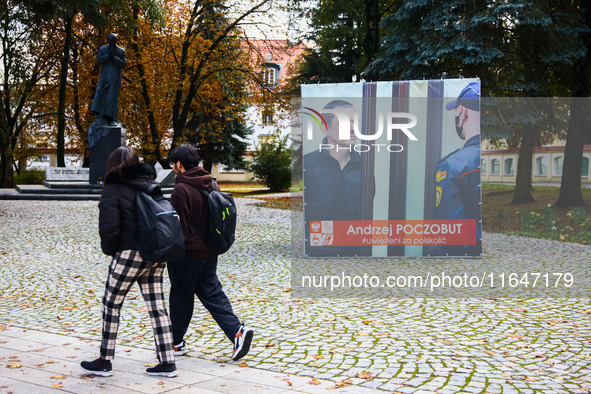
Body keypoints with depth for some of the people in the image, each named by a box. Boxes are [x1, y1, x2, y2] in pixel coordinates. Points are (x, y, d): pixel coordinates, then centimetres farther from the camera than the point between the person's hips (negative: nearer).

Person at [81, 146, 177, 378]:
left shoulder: (113, 190, -8)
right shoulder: (152, 185, 10)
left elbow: (109, 228, -15)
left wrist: (109, 250, 3)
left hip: (130, 255, -6)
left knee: (111, 306, 9)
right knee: (157, 307, 9)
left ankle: (104, 362, 18)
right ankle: (167, 363, 10)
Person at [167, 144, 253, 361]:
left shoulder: (181, 190, -17)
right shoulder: (211, 184, 7)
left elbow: (178, 226, -17)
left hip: (187, 253, -7)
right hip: (209, 252, 7)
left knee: (181, 298, 7)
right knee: (213, 294, 11)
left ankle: (176, 342, 21)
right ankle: (237, 331, -5)